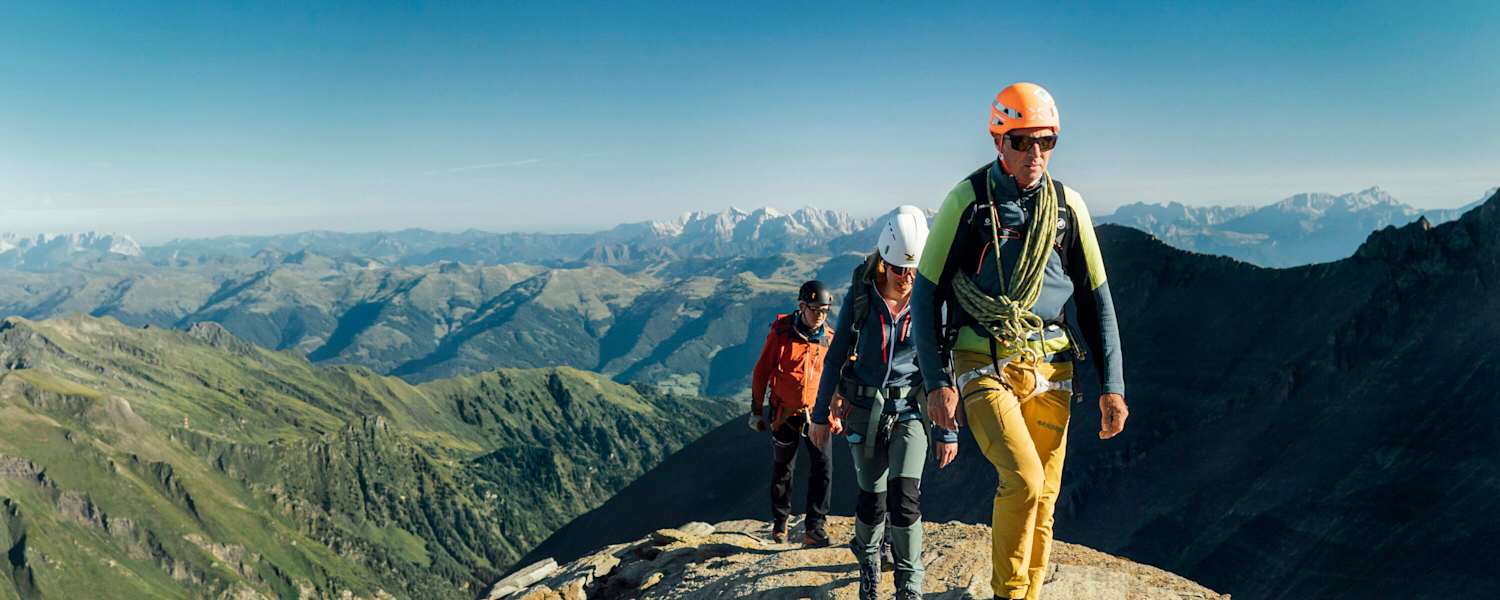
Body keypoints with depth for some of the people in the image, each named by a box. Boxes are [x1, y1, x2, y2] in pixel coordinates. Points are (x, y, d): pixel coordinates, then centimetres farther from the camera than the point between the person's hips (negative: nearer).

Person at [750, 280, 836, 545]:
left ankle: (814, 527, -6)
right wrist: (756, 410, 1)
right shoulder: (781, 331, -9)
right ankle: (779, 521, 33)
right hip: (784, 413, -1)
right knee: (782, 468, 13)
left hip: (815, 412, 1)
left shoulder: (829, 338, -1)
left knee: (824, 465, -13)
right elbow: (761, 371, -2)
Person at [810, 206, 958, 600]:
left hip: (911, 409, 0)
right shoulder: (860, 295, -9)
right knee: (872, 498, 6)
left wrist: (949, 431, -1)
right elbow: (837, 355, 0)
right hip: (864, 408, 0)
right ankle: (867, 561, 35)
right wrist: (821, 413, 4)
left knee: (904, 496, -12)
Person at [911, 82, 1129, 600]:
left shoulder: (1067, 205, 5)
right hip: (983, 366, -4)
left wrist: (1112, 385, 5)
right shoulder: (967, 200, -5)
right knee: (1023, 480, -20)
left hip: (1050, 366, 4)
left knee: (1044, 497, 6)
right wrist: (937, 381, -10)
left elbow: (1096, 299, 10)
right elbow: (927, 293, -3)